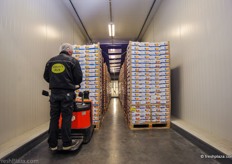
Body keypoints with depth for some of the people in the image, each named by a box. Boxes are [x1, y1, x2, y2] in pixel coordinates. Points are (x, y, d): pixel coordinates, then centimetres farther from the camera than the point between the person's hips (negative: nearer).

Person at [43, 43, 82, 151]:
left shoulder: (50, 61, 11)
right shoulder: (73, 61, -2)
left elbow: (46, 77, 14)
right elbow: (79, 78, -5)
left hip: (54, 93, 4)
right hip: (67, 93, -4)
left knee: (54, 118, 12)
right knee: (66, 118, 5)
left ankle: (52, 144, 22)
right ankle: (67, 143, 16)